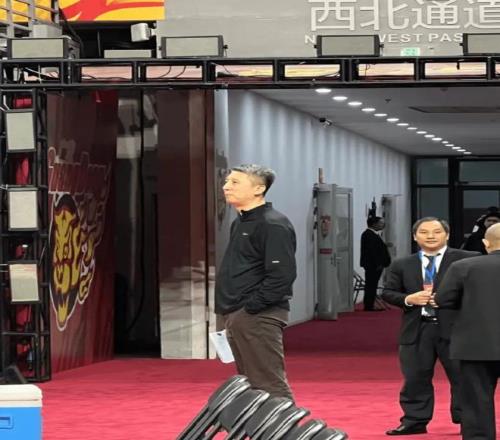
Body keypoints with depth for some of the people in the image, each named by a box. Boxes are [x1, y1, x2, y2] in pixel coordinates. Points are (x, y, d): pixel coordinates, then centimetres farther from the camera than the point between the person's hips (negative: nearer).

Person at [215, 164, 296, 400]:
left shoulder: (273, 225, -13)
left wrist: (252, 306, -20)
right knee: (249, 384, 14)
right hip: (237, 317, 10)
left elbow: (282, 274, -21)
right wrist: (229, 311, 12)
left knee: (269, 385, -9)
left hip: (257, 317, -10)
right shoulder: (239, 223, 18)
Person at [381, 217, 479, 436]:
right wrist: (408, 299, -10)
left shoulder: (468, 260, -1)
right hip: (416, 330, 3)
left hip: (455, 327, -2)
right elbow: (388, 293, 10)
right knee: (415, 377, 7)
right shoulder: (401, 265, 10)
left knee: (462, 376, 2)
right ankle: (415, 420, 17)